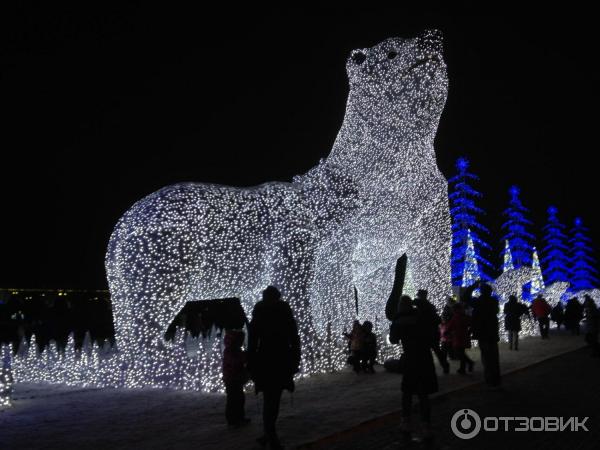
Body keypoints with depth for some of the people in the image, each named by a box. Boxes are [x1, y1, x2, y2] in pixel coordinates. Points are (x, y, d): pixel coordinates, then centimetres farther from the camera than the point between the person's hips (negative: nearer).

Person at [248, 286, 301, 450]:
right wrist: (295, 362, 11)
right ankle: (269, 435, 21)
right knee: (274, 401, 14)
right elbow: (295, 341, 5)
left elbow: (252, 344, -5)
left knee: (268, 401, 3)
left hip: (265, 363, -2)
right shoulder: (287, 316, 4)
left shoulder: (258, 318, -2)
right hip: (283, 363, 3)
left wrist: (251, 366, 0)